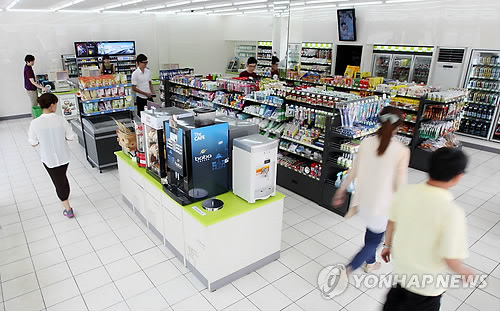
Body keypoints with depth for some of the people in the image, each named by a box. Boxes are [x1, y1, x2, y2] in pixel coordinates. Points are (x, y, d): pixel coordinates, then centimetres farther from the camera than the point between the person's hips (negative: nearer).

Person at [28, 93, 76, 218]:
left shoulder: (35, 123, -17)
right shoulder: (60, 119, -16)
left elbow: (33, 143, -8)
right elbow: (71, 137, -8)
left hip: (48, 159, -1)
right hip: (63, 156, 2)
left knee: (58, 181, 12)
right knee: (63, 177, 28)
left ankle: (68, 209, 18)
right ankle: (65, 195, 52)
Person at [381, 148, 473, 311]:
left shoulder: (405, 192, -18)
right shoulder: (452, 213, -32)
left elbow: (391, 223, -3)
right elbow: (451, 261, -24)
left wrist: (388, 245, 16)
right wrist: (465, 272, -1)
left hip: (401, 267, 4)